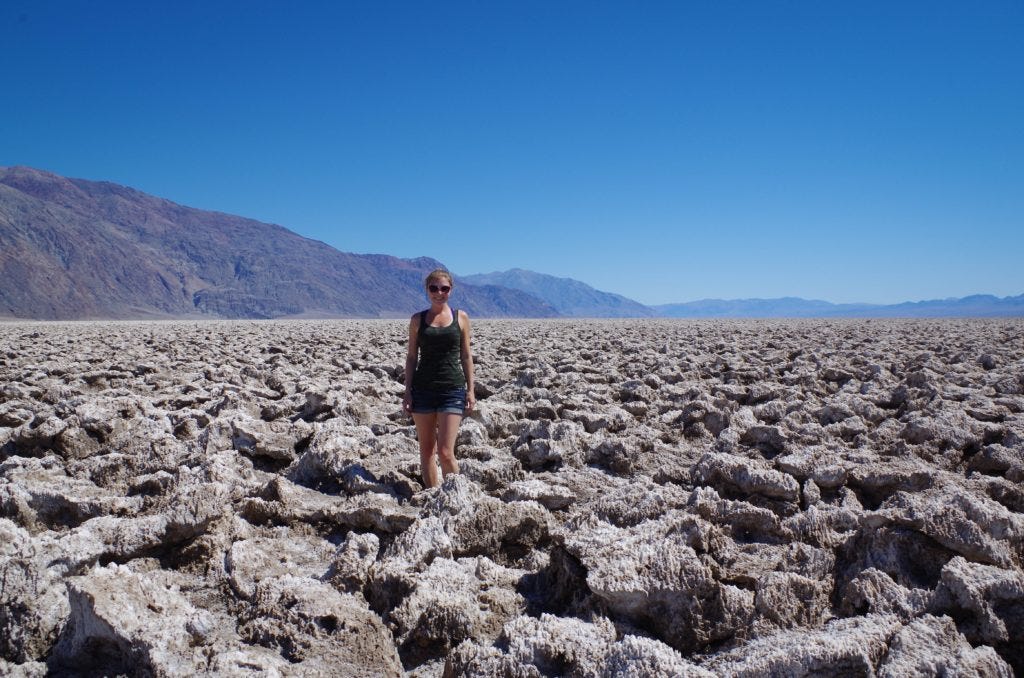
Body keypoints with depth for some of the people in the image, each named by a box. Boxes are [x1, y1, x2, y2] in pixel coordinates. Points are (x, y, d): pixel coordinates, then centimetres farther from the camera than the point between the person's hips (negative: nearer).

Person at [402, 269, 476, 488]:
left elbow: (466, 356, 7)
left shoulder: (461, 317, 4)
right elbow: (412, 357, 8)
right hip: (423, 388, 2)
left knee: (445, 452, -8)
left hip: (453, 389, -2)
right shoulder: (418, 320, 5)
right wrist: (407, 391, 2)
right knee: (426, 450, 7)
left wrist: (470, 390, 2)